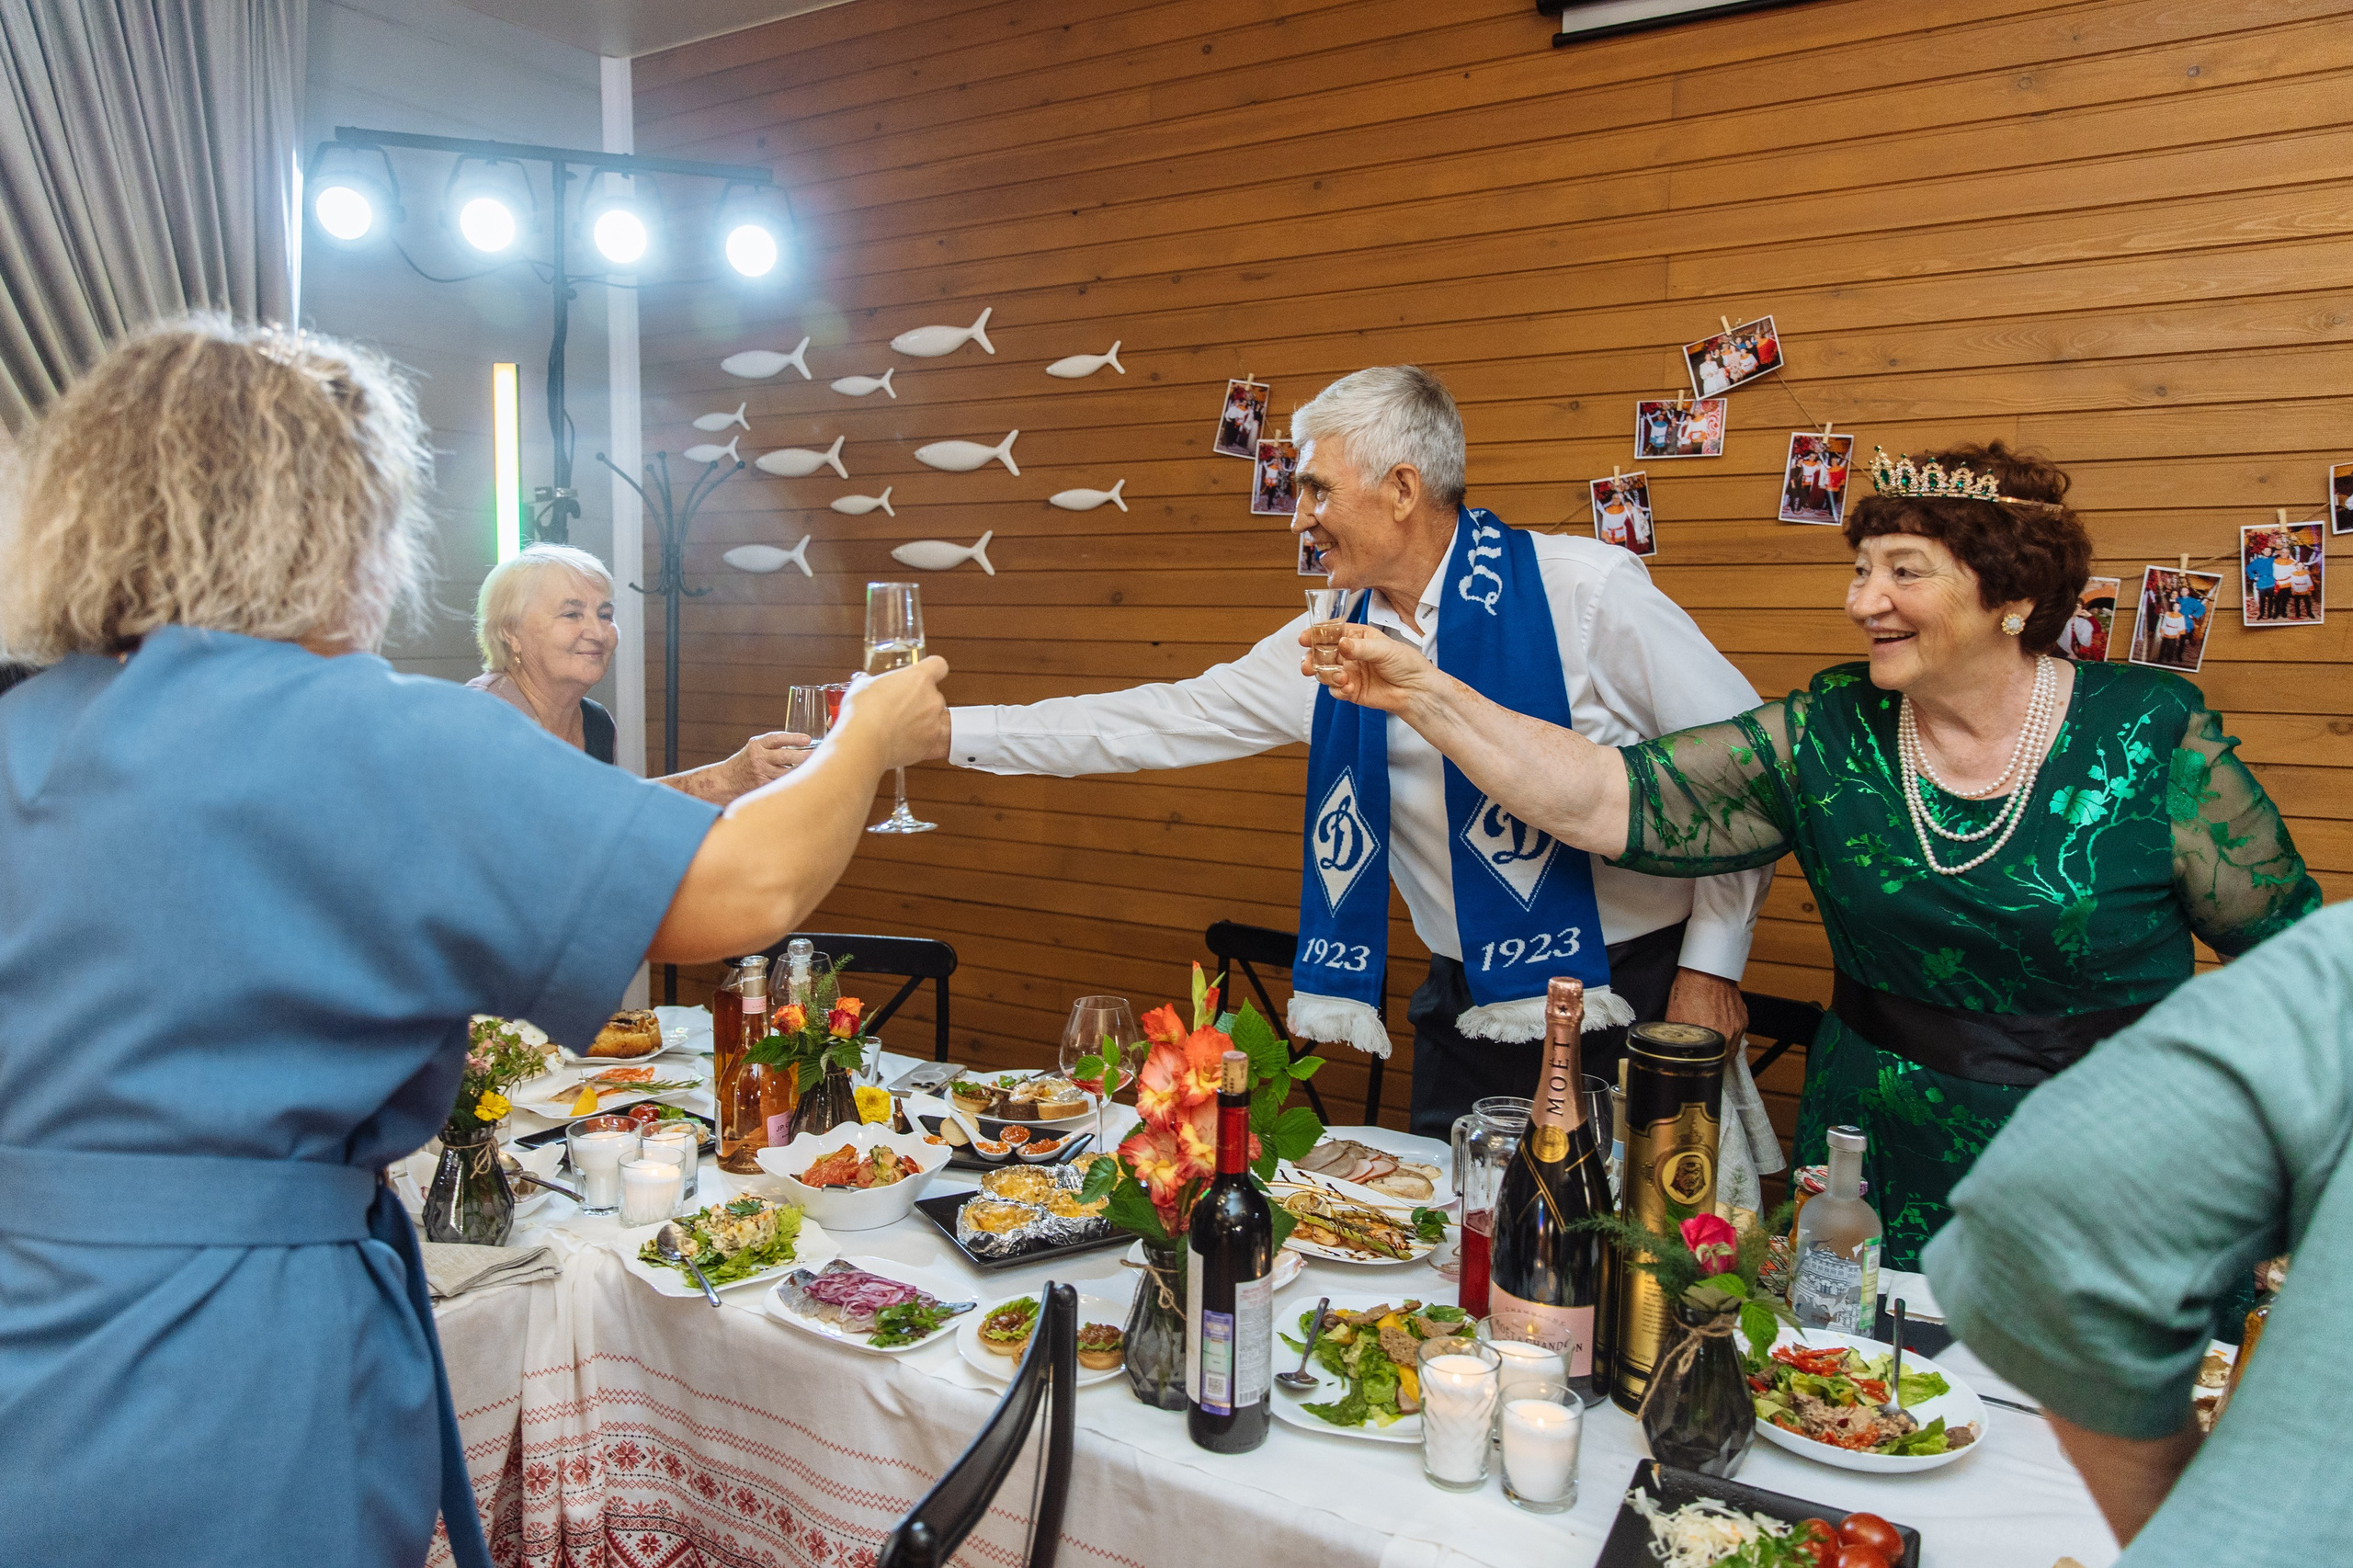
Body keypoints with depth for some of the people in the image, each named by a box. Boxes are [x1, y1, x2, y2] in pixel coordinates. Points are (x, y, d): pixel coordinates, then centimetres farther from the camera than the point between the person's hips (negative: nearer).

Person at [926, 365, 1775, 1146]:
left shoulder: (1584, 591, -13)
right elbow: (1165, 721, 6)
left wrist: (1711, 963, -9)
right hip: (1466, 1007, 5)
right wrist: (954, 733, 4)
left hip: (1627, 1000, -4)